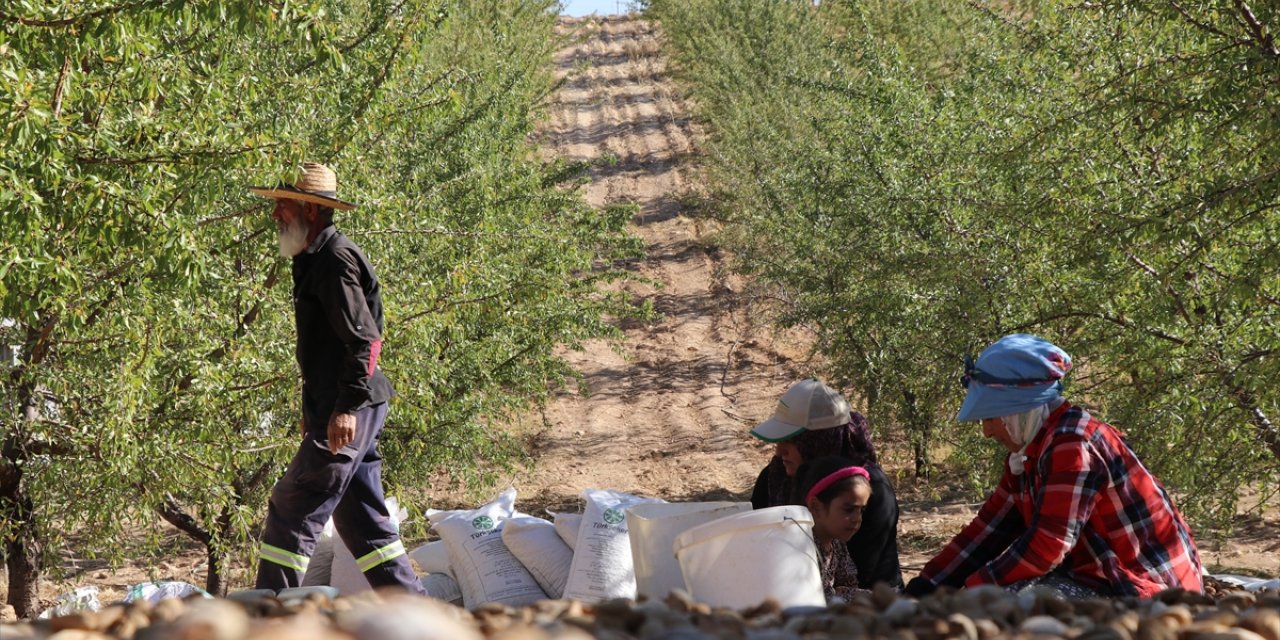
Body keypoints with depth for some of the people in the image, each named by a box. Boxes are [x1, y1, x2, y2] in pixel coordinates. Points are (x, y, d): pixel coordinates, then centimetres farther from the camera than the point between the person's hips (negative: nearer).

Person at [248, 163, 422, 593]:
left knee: (293, 510, -8)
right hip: (338, 408, 11)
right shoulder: (314, 261, 18)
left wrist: (347, 407, -25)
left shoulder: (334, 259, -14)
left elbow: (366, 339, -21)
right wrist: (315, 408, 25)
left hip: (348, 412, -11)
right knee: (359, 518, 13)